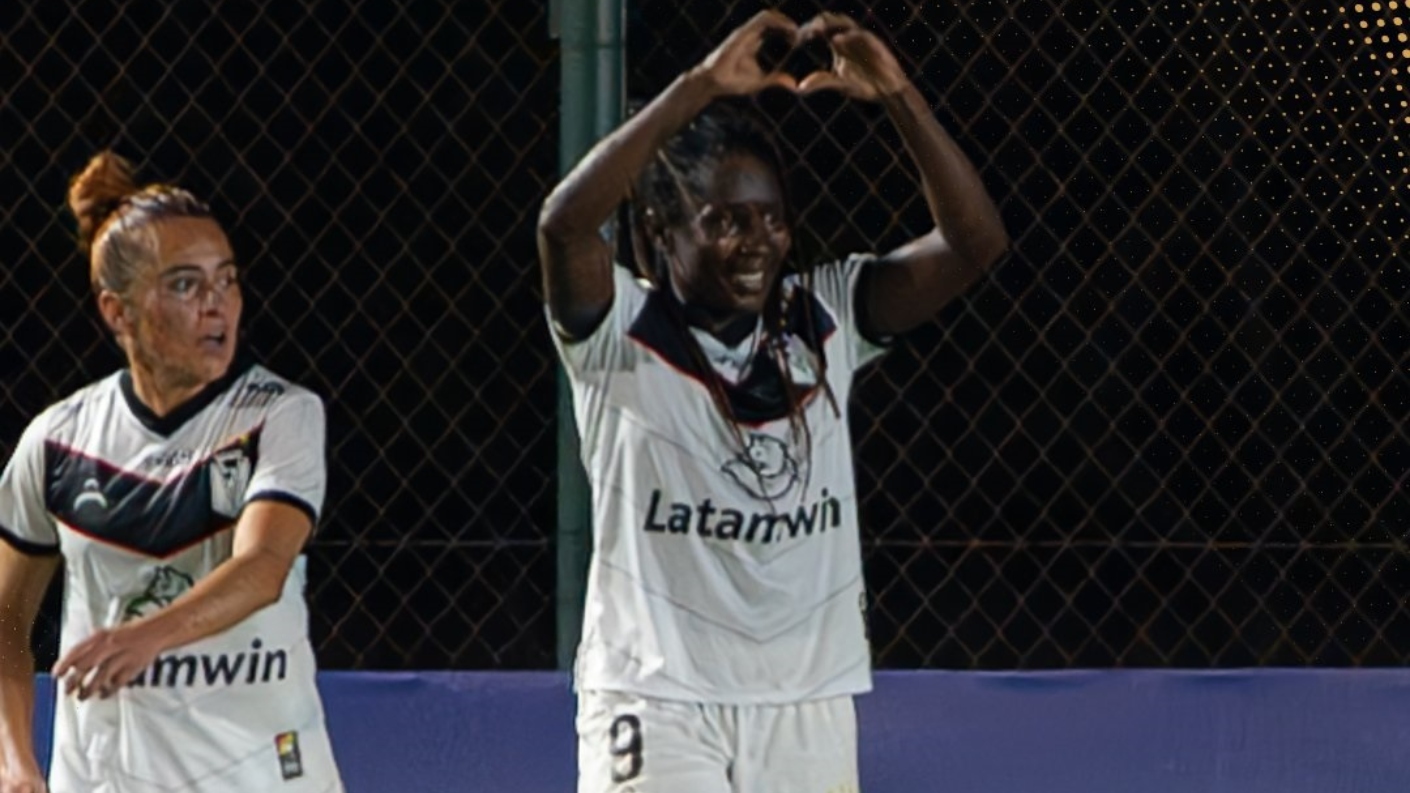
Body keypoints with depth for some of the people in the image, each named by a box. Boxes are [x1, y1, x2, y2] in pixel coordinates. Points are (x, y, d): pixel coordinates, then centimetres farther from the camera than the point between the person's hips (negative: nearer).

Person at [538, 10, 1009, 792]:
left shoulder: (823, 321, 5)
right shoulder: (623, 334, -6)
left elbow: (975, 242, -3)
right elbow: (565, 224, -26)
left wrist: (896, 96, -16)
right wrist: (701, 87, -29)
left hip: (808, 711, 4)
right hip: (659, 707, -4)